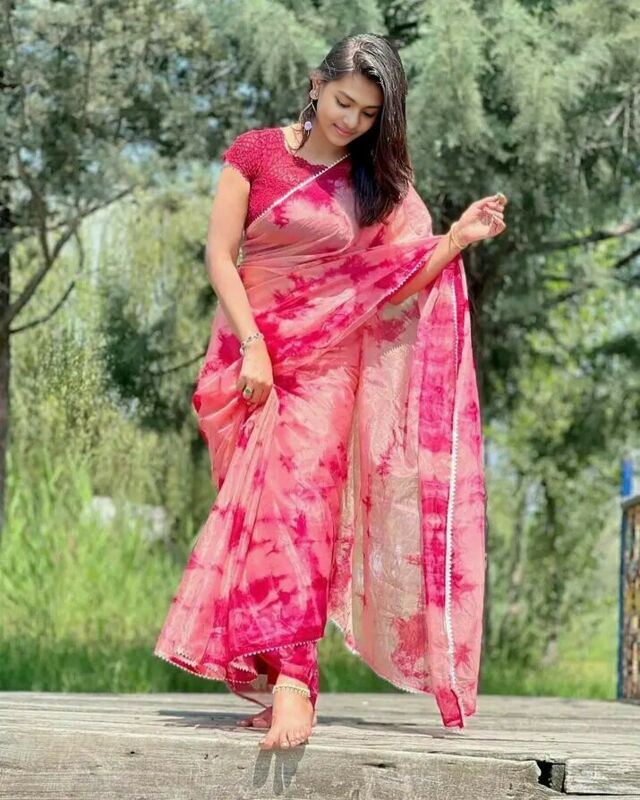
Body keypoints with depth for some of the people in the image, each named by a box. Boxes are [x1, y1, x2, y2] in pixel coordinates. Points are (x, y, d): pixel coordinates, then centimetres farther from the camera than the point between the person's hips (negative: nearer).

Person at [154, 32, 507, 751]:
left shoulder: (379, 181, 6)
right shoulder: (255, 153, 2)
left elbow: (397, 283, 2)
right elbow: (220, 254, -2)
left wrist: (459, 238, -12)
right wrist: (252, 347, -11)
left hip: (327, 362, 0)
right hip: (253, 356, 1)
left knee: (300, 496, -16)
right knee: (257, 506, -2)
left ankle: (289, 675, -24)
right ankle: (275, 674, 2)